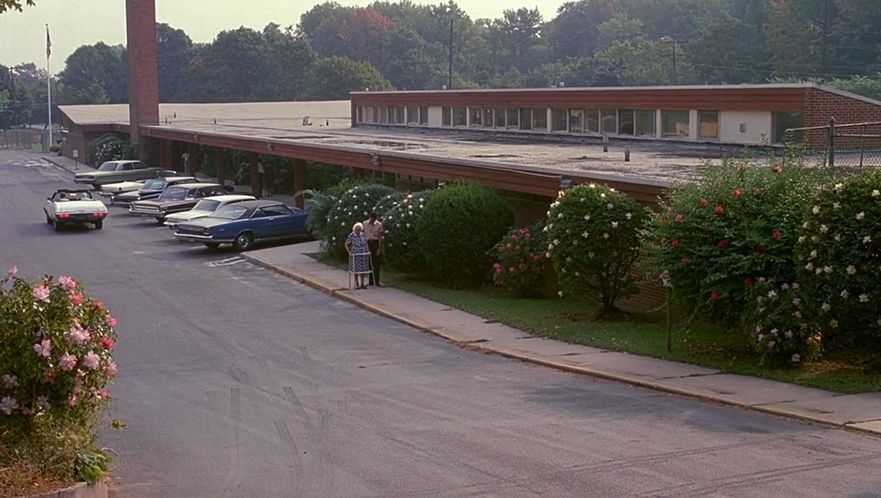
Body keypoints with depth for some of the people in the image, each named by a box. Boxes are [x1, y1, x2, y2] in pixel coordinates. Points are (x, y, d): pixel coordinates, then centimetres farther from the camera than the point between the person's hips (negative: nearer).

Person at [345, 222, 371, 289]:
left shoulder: (363, 235, 3)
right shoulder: (351, 236, -10)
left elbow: (366, 244, 11)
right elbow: (346, 245, -6)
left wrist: (368, 251, 1)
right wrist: (349, 252, -14)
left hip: (363, 254, 4)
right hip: (355, 255, -4)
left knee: (363, 269, 5)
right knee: (356, 269, 2)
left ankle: (362, 283, 15)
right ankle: (357, 284, 12)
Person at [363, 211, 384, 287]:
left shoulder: (379, 224, -5)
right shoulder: (365, 223, 2)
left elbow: (380, 237, -5)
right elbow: (363, 235, 6)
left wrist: (379, 249, -9)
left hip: (375, 243, -2)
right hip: (367, 243, 2)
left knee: (376, 263, -4)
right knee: (369, 263, 4)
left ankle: (376, 281, -1)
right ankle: (371, 281, 10)